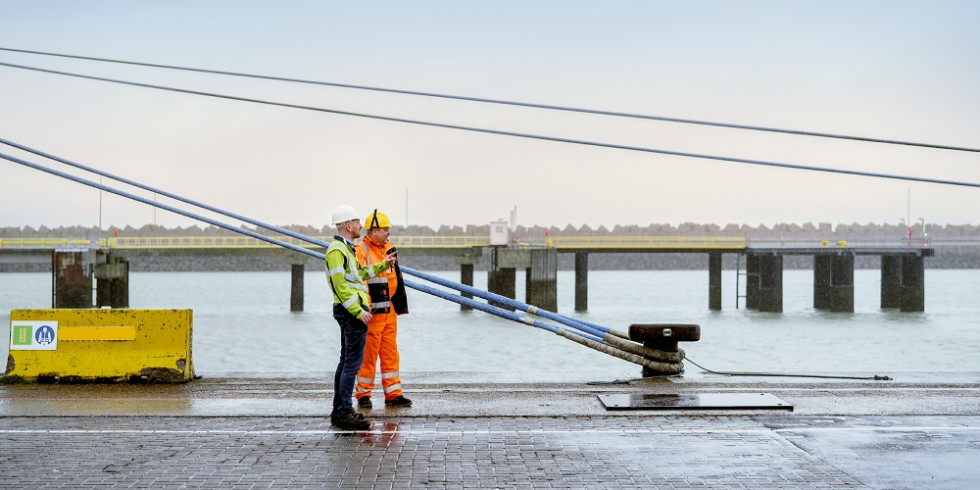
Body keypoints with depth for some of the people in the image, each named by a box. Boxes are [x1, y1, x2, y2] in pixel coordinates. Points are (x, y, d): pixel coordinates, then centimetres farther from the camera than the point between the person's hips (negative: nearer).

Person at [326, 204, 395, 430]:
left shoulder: (345, 248, 17)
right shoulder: (336, 250, -16)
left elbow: (358, 274, 27)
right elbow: (340, 285, -22)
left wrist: (383, 265, 28)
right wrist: (359, 311, -23)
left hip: (352, 311, 11)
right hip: (352, 311, -11)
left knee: (346, 361, 13)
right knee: (352, 363, -11)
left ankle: (339, 411, 17)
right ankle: (344, 413, -11)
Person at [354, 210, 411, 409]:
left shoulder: (389, 249, 15)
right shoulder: (361, 252, -11)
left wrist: (400, 303, 22)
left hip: (389, 311, 8)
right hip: (372, 312, -8)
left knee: (390, 353, 9)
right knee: (368, 354, -1)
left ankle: (393, 394, 13)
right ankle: (363, 395, 8)